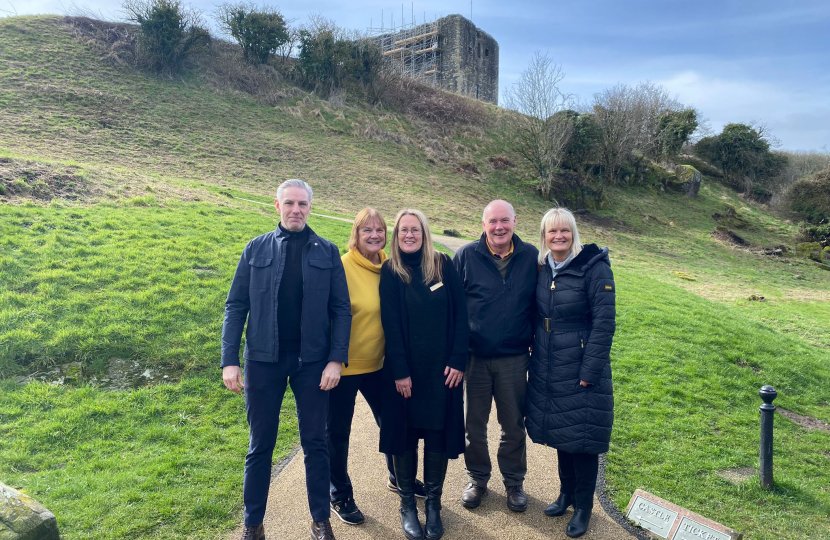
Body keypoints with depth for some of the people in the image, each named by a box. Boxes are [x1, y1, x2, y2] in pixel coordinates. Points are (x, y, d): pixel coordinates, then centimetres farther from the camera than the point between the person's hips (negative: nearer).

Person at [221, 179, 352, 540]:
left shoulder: (327, 252, 2)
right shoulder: (256, 249, 3)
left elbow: (341, 310, 0)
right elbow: (236, 307, 1)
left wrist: (336, 359, -9)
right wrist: (229, 361, -5)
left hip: (312, 361, 0)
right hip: (263, 360, 0)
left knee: (315, 443, 9)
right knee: (260, 446, 11)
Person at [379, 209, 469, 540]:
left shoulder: (443, 265, 1)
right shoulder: (390, 272, -2)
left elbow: (460, 314, -1)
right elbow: (391, 325, -6)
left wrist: (457, 361, -7)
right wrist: (400, 372, -11)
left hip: (442, 367, 1)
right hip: (404, 368, -1)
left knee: (438, 432, 7)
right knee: (404, 432, 7)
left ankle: (433, 503, 24)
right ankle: (407, 504, 24)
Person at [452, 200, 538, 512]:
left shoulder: (531, 257, -2)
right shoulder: (466, 256, -5)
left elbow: (538, 305, 6)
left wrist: (536, 343, 4)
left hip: (514, 358, 1)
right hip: (475, 357, 0)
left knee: (514, 425, 13)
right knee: (474, 424, 13)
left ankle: (514, 482, 34)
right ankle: (477, 479, 34)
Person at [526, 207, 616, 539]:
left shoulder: (594, 267, -13)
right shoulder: (541, 269, 4)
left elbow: (604, 322, -15)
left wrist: (590, 371, -17)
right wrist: (533, 355, 7)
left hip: (581, 368, -5)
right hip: (547, 368, 5)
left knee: (581, 436, 5)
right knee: (559, 430, 16)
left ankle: (583, 506, 24)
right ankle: (566, 492, 36)